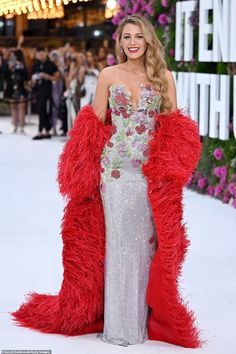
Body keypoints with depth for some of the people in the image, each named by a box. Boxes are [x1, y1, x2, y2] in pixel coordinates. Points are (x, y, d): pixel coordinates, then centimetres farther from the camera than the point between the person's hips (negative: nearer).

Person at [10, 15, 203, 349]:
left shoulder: (164, 76, 6)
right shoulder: (108, 75, 5)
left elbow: (176, 128, 6)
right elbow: (95, 125, 6)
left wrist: (169, 170, -6)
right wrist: (94, 170, -3)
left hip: (153, 173, 1)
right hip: (116, 170, -1)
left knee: (150, 241, 3)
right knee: (119, 240, 0)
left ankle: (146, 318, 13)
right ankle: (119, 324, 9)